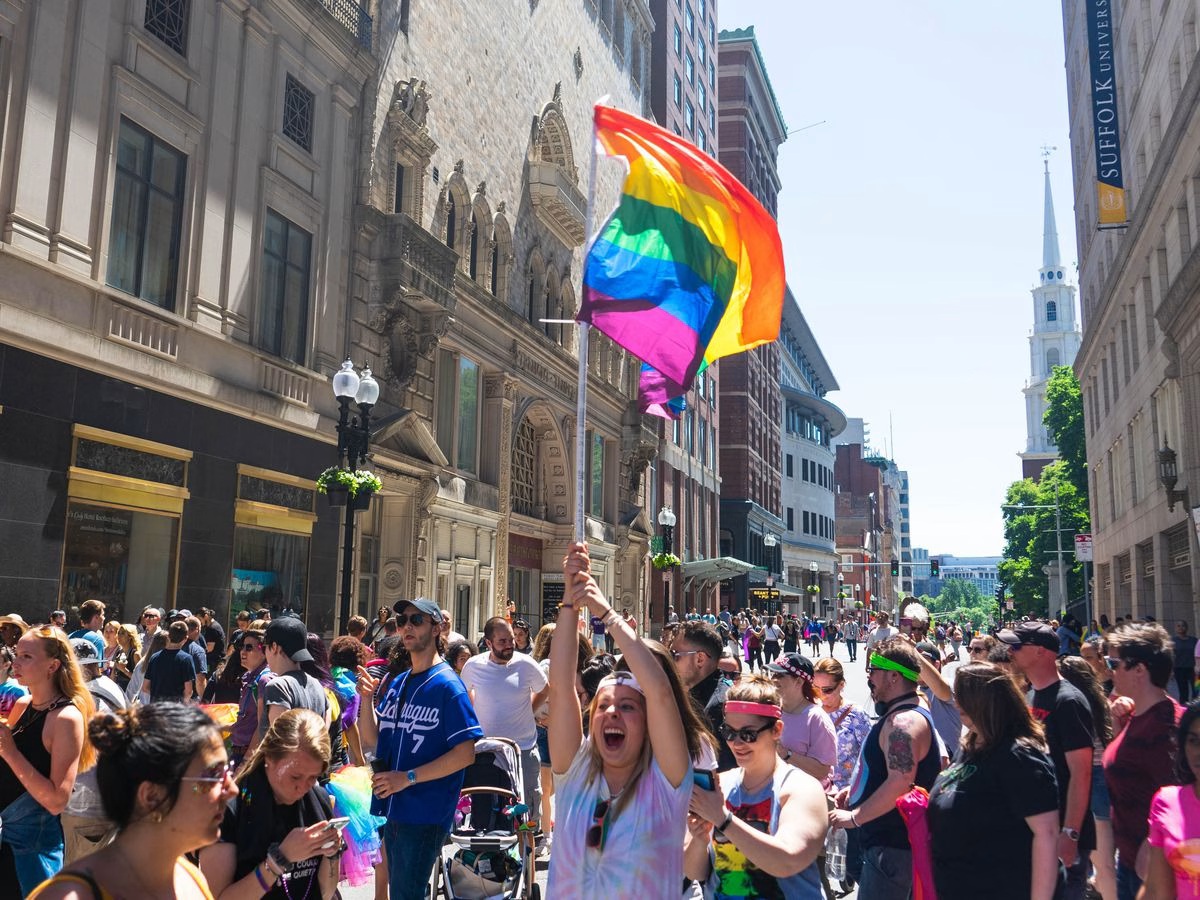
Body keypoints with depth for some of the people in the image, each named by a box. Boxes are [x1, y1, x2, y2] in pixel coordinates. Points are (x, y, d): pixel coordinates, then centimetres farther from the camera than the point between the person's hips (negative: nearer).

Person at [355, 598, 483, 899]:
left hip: (426, 814, -7)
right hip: (393, 809, 7)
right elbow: (370, 740, 10)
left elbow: (466, 753, -17)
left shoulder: (447, 685, -13)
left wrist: (408, 777, -20)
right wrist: (367, 697, -6)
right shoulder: (397, 683, 10)